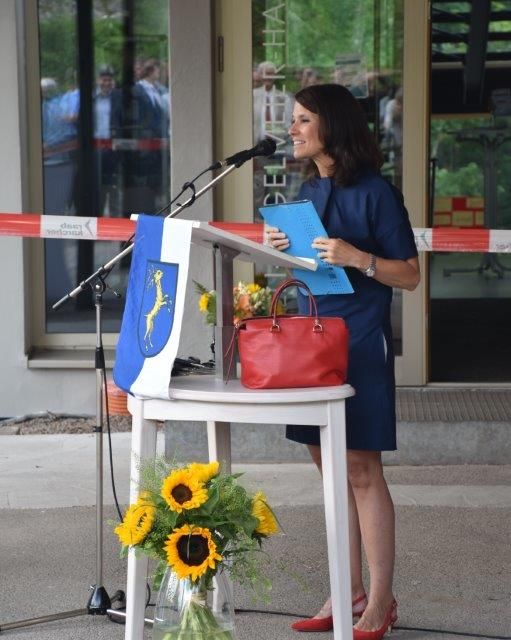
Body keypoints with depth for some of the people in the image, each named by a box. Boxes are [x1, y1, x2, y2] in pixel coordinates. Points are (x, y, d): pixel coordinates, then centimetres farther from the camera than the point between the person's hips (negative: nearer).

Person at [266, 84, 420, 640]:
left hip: (359, 347, -7)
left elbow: (409, 275, -8)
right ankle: (349, 592, 19)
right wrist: (282, 248, 1)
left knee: (362, 473, -4)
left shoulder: (375, 192, -9)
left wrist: (356, 257, -23)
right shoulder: (308, 191, 12)